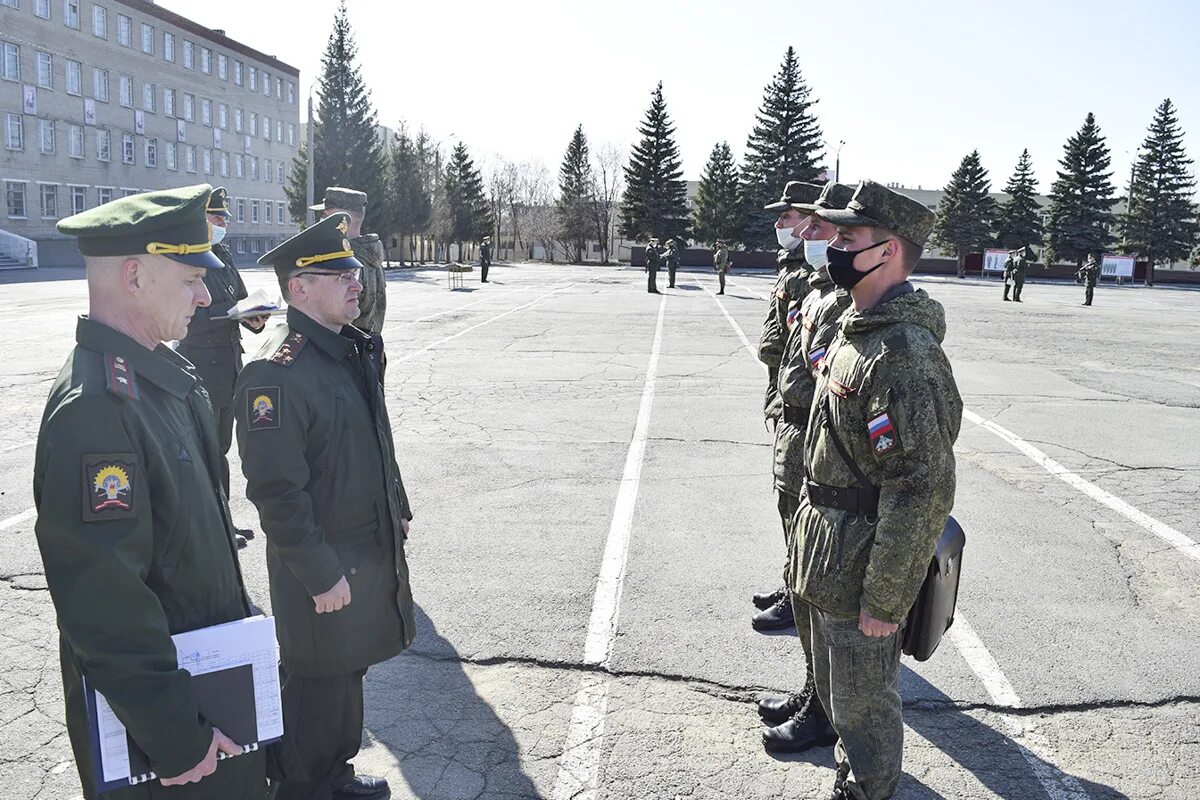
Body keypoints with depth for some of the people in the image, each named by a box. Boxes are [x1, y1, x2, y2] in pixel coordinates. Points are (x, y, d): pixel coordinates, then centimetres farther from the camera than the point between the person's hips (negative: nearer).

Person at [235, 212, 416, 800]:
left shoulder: (354, 349, 6)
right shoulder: (276, 371, -23)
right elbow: (276, 490, -24)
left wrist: (398, 510, 18)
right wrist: (321, 574, -21)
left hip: (372, 549, 9)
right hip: (322, 564, -9)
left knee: (348, 670, 24)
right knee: (316, 686, 10)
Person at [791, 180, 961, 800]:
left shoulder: (905, 354, -25)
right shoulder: (855, 327, 6)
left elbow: (923, 491, -26)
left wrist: (884, 601, -21)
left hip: (862, 568, -9)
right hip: (826, 555, 9)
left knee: (861, 702, 11)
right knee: (835, 691, 26)